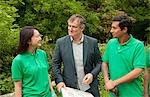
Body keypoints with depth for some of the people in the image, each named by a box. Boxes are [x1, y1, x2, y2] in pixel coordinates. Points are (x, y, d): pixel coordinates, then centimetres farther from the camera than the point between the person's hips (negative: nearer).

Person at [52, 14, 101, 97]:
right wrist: (59, 81, -9)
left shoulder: (92, 42, -3)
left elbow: (98, 62, 4)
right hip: (69, 88, 0)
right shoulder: (61, 42, -3)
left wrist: (92, 74, -13)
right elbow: (55, 64, 2)